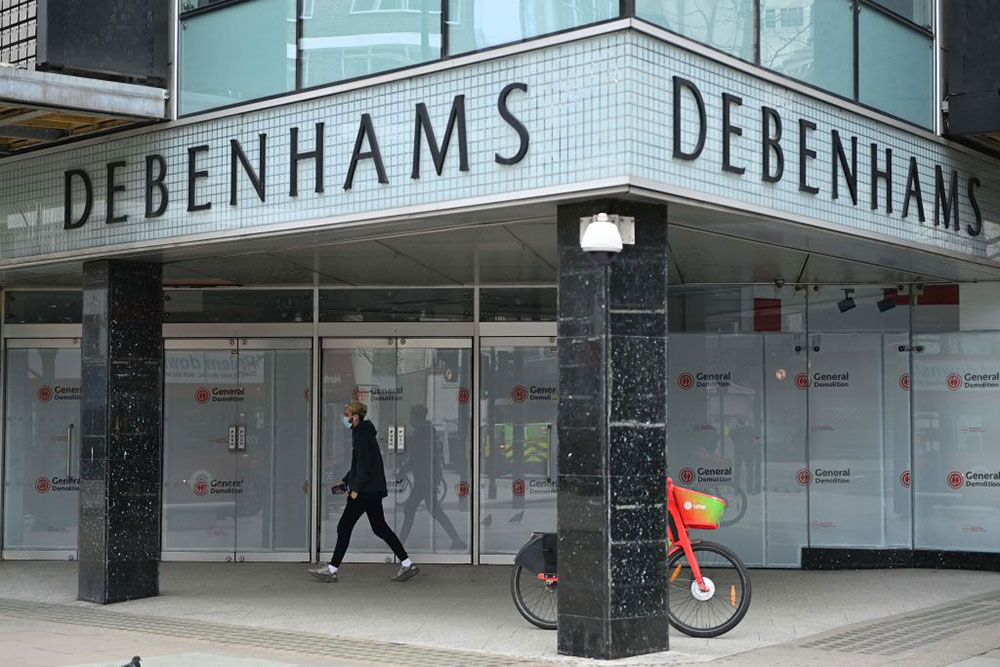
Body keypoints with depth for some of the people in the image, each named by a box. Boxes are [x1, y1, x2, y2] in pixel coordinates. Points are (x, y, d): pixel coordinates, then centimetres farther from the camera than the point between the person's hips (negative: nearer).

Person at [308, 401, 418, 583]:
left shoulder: (362, 436, -15)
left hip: (365, 491, -10)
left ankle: (332, 570, 3)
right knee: (380, 528, 11)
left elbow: (364, 465, -21)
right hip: (374, 490, 10)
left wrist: (356, 489, -18)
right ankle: (407, 565, 9)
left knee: (344, 528, -3)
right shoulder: (362, 434, 17)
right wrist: (345, 481, 21)